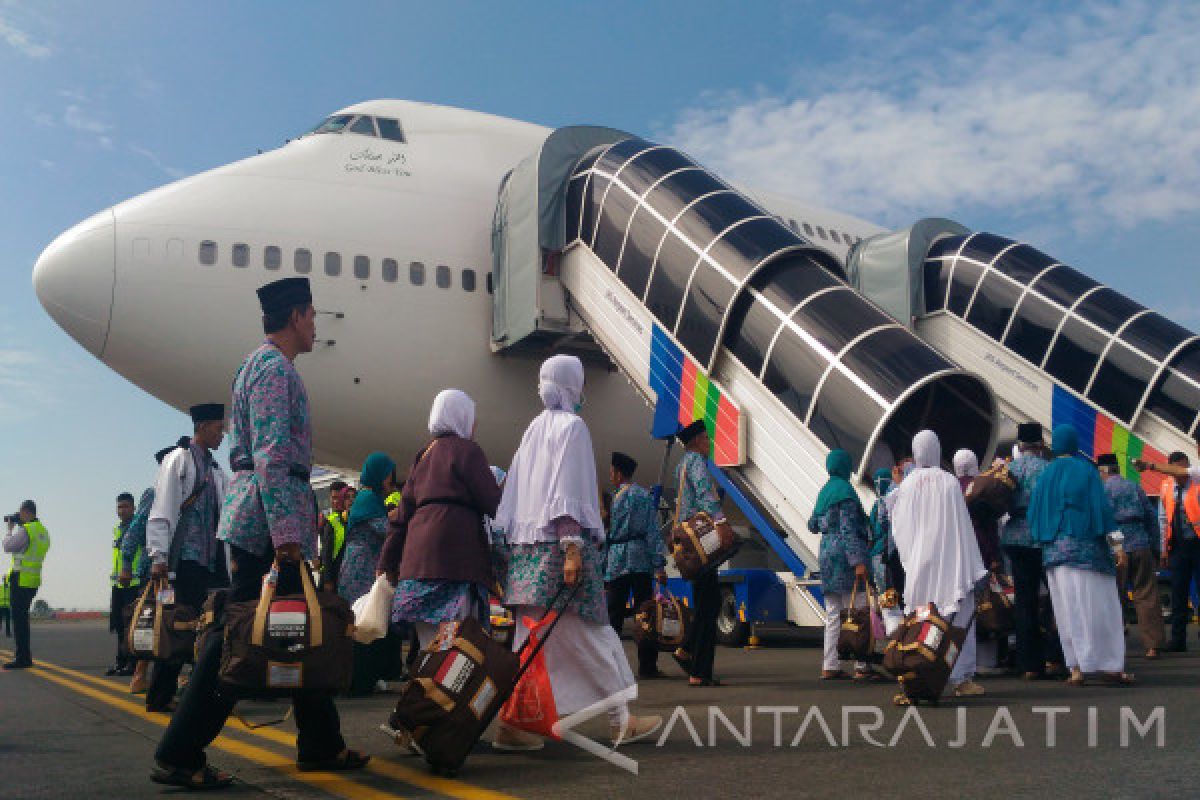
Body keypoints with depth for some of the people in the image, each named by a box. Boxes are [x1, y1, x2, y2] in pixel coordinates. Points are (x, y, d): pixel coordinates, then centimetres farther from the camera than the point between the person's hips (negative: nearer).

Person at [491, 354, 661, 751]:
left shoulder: (534, 429, 17)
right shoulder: (571, 426, -7)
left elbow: (514, 492, 17)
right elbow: (568, 493, -15)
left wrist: (512, 540, 18)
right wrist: (573, 548, -18)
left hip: (528, 546, 8)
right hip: (559, 543, -8)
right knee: (587, 633, -1)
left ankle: (512, 723, 5)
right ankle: (620, 719, 8)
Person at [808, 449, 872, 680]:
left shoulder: (825, 491, 16)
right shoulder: (845, 490, -9)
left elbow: (813, 525, 25)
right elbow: (848, 529, -17)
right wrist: (858, 561, -22)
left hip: (826, 552, 8)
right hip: (845, 554, -8)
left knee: (833, 615, 9)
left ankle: (829, 666, 8)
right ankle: (862, 666, -3)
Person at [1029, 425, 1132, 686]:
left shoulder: (1045, 475, 9)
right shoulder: (1085, 470, -3)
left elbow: (1034, 513, 10)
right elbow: (1100, 506, -9)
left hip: (1053, 549, 4)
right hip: (1085, 546, -4)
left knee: (1067, 609, 5)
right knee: (1096, 606, 0)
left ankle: (1077, 668, 4)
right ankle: (1108, 666, 0)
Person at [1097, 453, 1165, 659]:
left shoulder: (1101, 489, 0)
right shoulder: (1135, 487, 12)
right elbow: (1152, 518, 12)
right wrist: (1155, 549, 17)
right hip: (1141, 547, 3)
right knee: (1147, 597, 5)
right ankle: (1153, 645, 3)